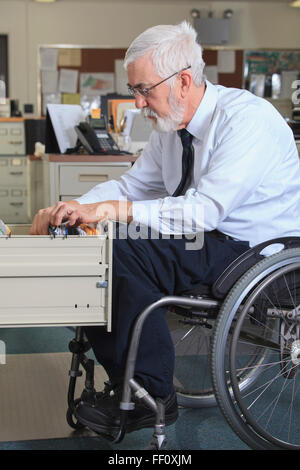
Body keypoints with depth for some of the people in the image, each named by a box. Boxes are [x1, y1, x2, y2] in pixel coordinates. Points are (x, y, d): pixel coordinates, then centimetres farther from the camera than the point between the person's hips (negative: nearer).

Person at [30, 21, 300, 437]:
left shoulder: (246, 118, -19)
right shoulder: (169, 128, 6)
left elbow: (205, 212, -28)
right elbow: (131, 185, 12)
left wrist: (116, 210, -29)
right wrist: (72, 209, -7)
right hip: (208, 241, 8)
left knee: (127, 254, -26)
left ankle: (152, 397, -12)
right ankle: (124, 384, -1)